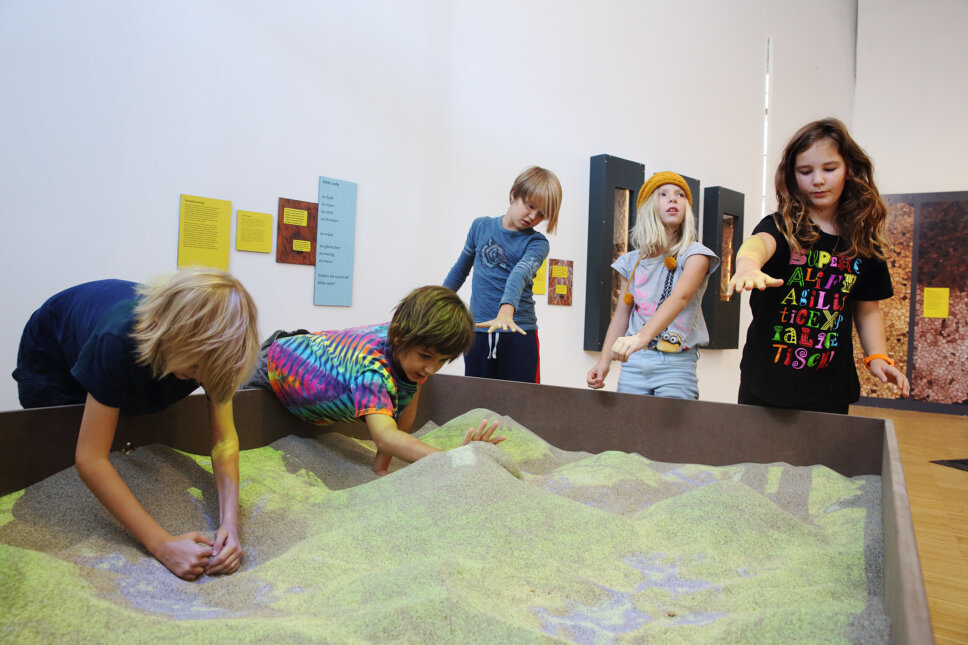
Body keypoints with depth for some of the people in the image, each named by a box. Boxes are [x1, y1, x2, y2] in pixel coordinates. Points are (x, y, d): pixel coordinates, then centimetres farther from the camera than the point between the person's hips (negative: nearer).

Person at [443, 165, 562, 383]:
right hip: (478, 331, 2)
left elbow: (520, 274, -24)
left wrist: (506, 311, -40)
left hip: (518, 333, -2)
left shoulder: (536, 243, -2)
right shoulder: (481, 226, 7)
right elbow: (460, 270, 19)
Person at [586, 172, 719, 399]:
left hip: (677, 364, -3)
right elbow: (622, 314, 11)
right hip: (633, 362, 3)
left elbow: (680, 297, -22)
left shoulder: (695, 254, -3)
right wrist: (604, 362, 0)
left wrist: (643, 336, -38)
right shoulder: (632, 262, 10)